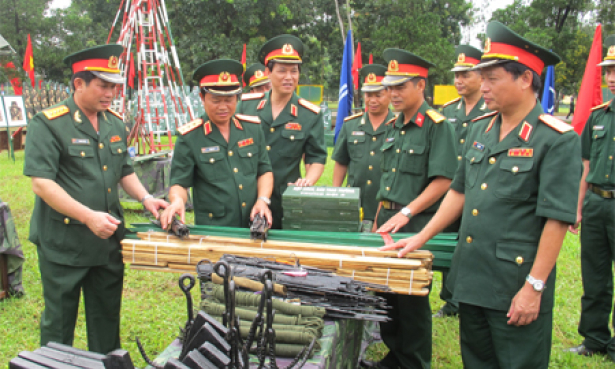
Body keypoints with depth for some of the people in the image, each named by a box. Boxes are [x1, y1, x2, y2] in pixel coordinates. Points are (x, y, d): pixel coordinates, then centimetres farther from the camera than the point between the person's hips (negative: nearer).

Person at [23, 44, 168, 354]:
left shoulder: (115, 124, 9)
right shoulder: (48, 125, -12)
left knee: (107, 316, 16)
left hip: (108, 239, 6)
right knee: (59, 320, 9)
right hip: (63, 243, -6)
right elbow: (41, 183, -18)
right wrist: (88, 216, -25)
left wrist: (145, 197, 0)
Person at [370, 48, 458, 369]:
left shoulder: (437, 125, -10)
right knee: (385, 292, 15)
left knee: (412, 300, 3)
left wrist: (405, 214, -20)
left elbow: (443, 181, -17)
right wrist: (380, 217, 15)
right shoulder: (392, 126, 13)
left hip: (417, 224, -7)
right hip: (388, 219, 7)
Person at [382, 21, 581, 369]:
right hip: (470, 276, 7)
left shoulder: (558, 140, -13)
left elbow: (558, 219, -16)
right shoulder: (480, 129, 8)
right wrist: (421, 238, 12)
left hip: (515, 285, -6)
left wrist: (534, 287, -16)